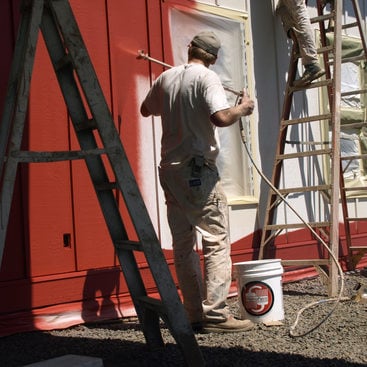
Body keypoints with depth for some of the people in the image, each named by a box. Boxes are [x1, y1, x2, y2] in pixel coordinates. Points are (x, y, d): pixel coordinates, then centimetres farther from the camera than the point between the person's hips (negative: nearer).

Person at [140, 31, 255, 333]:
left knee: (183, 245, 9)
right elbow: (220, 117, -22)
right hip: (198, 171, -7)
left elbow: (146, 109, 26)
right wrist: (243, 109, -3)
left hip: (169, 169, 7)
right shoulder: (207, 78, -7)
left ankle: (195, 313, 14)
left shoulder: (166, 77, 11)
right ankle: (215, 313, -6)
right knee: (217, 241, -3)